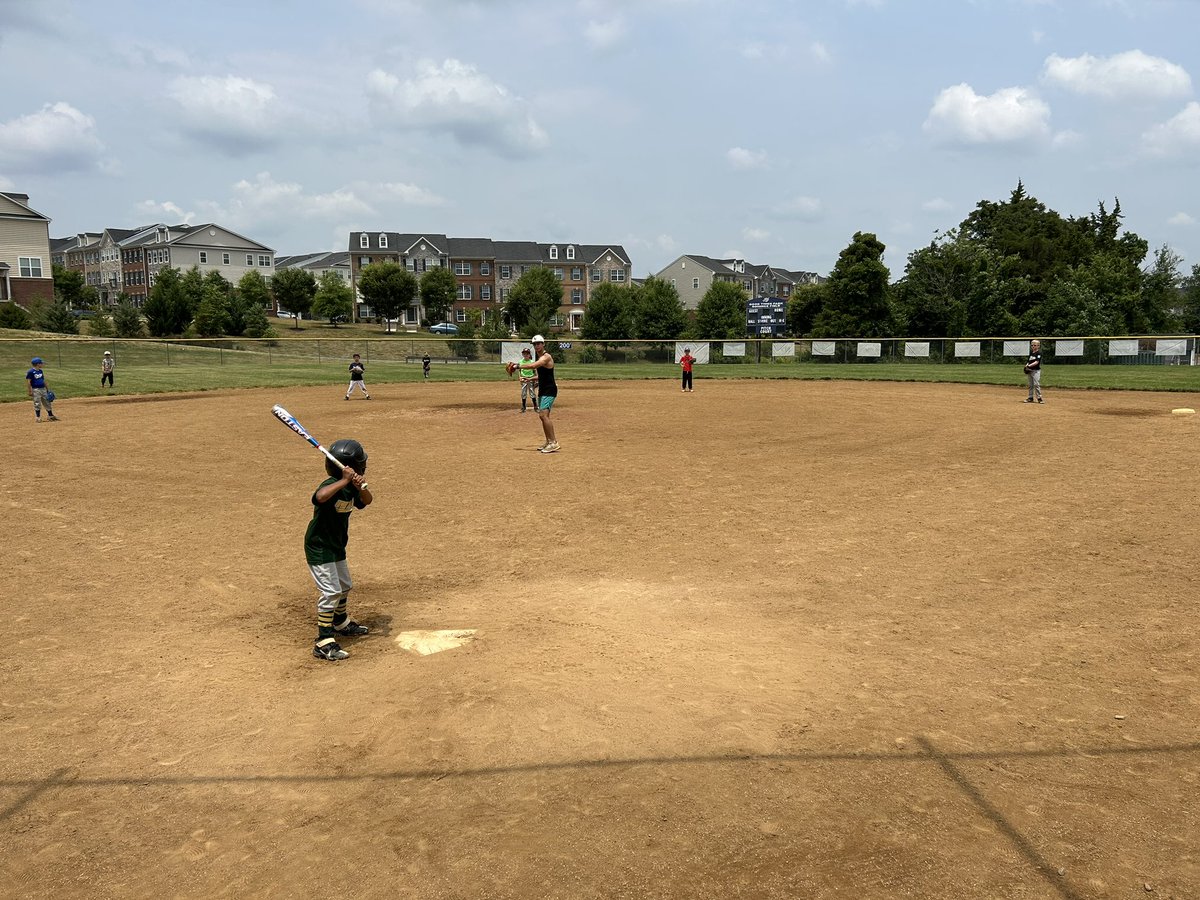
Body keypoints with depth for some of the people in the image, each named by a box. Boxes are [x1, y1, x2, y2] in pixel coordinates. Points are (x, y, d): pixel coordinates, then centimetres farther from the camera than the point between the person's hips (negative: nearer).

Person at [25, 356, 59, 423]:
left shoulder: (40, 371, 11)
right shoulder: (31, 372, -11)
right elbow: (29, 382, -12)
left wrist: (47, 389, 17)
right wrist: (30, 392, -15)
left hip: (43, 389, 7)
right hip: (36, 390, -7)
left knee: (47, 402, 9)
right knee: (37, 404, -2)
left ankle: (51, 416, 17)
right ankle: (38, 417, 7)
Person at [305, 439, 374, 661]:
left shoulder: (350, 486, -1)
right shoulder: (331, 485, -28)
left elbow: (366, 501, -2)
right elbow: (320, 496, -48)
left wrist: (361, 487, -22)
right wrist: (344, 481, -46)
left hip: (336, 547, 10)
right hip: (319, 548, -10)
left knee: (344, 586, 24)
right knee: (331, 592, -13)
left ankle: (341, 622, 47)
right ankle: (324, 643, -10)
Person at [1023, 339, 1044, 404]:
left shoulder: (1039, 353, -7)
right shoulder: (1031, 353, 15)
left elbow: (1037, 362, -16)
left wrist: (1029, 365, -25)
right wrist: (1026, 365, -2)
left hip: (1036, 370, -7)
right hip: (1030, 370, 7)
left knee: (1036, 384, -12)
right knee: (1030, 385, 11)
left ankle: (1039, 398, -8)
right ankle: (1030, 398, 16)